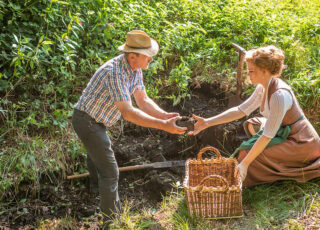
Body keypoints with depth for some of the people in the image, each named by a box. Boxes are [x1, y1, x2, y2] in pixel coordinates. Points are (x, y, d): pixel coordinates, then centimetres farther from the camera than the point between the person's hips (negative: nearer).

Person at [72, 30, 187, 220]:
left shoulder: (136, 69, -5)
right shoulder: (115, 73, -35)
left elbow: (143, 101, -2)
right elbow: (127, 113, -40)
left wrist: (165, 115, -19)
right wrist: (163, 126, -44)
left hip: (95, 119, 10)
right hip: (87, 121, -10)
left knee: (97, 151, 35)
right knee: (110, 171, -10)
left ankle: (96, 184, 64)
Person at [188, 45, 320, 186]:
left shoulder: (279, 95, -29)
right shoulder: (263, 88, -1)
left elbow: (267, 136, -29)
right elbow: (240, 110, 3)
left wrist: (245, 163, -28)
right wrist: (208, 122, -4)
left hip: (301, 144, -9)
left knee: (247, 153, -17)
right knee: (252, 124, 17)